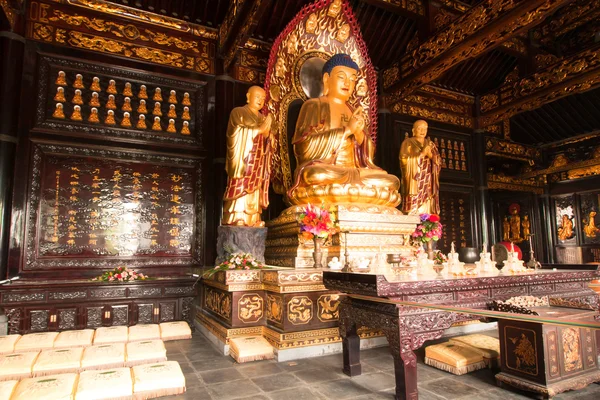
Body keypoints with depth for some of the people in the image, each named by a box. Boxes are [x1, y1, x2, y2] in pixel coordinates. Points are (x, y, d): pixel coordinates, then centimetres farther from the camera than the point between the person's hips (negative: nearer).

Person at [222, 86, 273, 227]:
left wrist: (267, 133, -4)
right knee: (240, 193, -12)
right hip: (242, 163, -5)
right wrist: (259, 130, -9)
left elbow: (266, 143, 18)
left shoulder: (263, 119, 22)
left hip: (257, 166, 6)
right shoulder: (238, 112, 5)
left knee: (254, 196, 1)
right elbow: (238, 134, -8)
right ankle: (236, 223, -11)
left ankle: (252, 222, 2)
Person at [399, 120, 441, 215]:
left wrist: (430, 155, -7)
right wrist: (421, 154, -10)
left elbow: (439, 161, 12)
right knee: (414, 209, -13)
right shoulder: (408, 143, 6)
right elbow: (404, 160, -8)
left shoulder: (431, 144, 19)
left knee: (427, 209, -4)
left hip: (428, 182, 4)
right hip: (414, 181, -4)